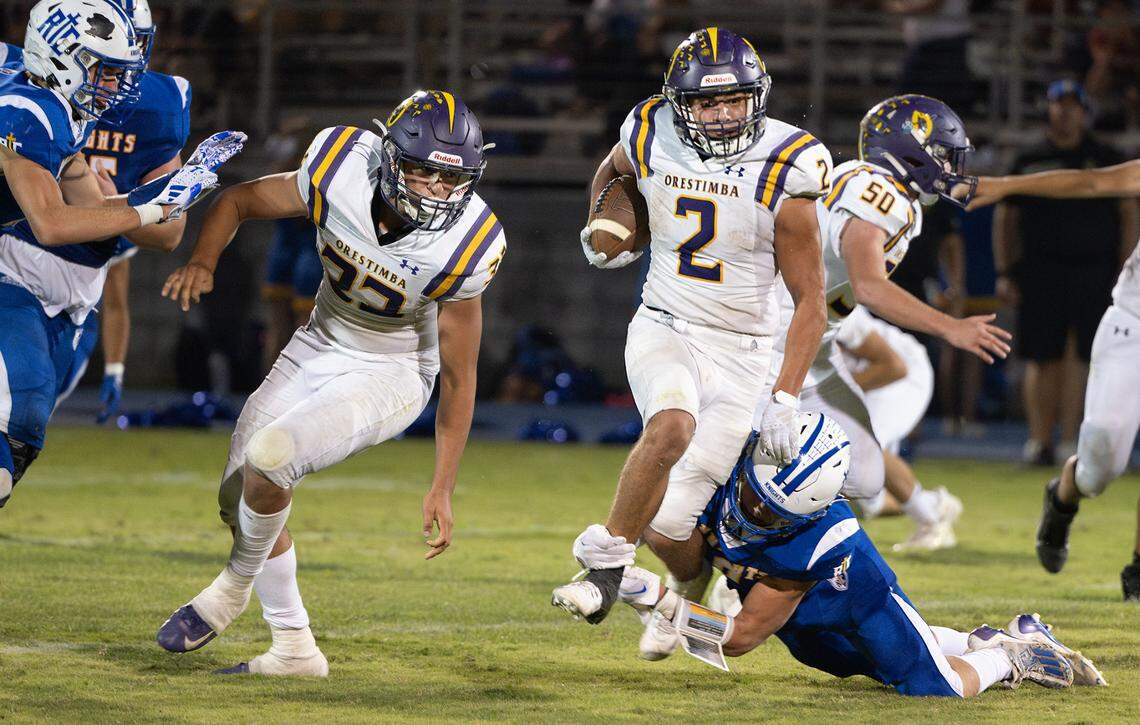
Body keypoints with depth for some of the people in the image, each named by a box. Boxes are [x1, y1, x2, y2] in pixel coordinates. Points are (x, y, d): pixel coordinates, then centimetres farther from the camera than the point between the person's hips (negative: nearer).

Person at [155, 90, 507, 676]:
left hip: (391, 374, -5)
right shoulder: (341, 175, -23)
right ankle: (294, 649, 21)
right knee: (240, 500, 6)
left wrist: (442, 488, -16)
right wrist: (203, 261, -24)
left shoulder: (462, 249, -27)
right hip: (321, 346, 5)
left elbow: (459, 377, -16)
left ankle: (237, 584, 2)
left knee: (269, 455, -26)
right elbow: (238, 201, -4)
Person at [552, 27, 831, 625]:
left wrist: (784, 399, -14)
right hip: (662, 328, 1)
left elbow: (810, 301, -8)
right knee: (672, 425, -35)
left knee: (668, 531, -6)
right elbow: (610, 174, 23)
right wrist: (602, 233, 7)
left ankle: (698, 595, 30)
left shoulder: (783, 176, -14)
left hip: (738, 351, -1)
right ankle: (604, 565, -18)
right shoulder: (652, 139, -6)